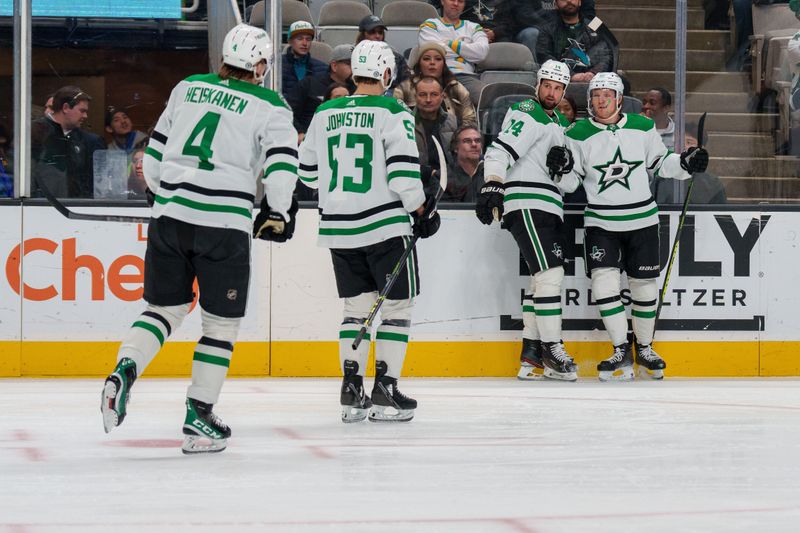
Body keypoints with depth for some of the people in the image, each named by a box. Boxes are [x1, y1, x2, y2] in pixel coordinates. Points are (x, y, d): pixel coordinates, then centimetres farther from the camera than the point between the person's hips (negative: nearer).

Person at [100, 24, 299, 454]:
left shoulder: (188, 88, 14)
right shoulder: (270, 107, 2)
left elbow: (156, 149, 19)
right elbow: (281, 161, -10)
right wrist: (278, 213, 2)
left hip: (170, 213, 4)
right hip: (224, 223, -4)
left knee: (165, 307, 16)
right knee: (221, 322, 8)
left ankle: (125, 369, -10)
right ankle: (198, 418, 7)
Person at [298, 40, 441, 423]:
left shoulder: (325, 113, 7)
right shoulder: (392, 113, -9)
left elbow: (309, 172, 15)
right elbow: (403, 170, -15)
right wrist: (421, 211, -3)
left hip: (338, 227, 5)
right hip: (385, 224, -5)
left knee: (357, 305, 14)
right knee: (397, 305, 4)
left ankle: (351, 391, 8)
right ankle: (384, 392, 0)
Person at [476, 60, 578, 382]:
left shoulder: (559, 123, 22)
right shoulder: (527, 113, -7)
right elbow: (500, 151, -20)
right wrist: (493, 186, -32)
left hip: (547, 209, 10)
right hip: (525, 205, -10)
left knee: (543, 278, 10)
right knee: (550, 272, -15)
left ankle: (531, 358, 13)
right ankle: (551, 349, -11)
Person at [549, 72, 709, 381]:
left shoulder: (642, 127, -1)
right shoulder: (578, 134, -3)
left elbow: (660, 162, 12)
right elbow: (571, 182, 1)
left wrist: (686, 163, -5)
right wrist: (563, 168, -20)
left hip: (642, 220, 1)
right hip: (601, 222, -1)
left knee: (645, 285, 5)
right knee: (603, 281, -14)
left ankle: (644, 348, 24)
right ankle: (621, 353, -4)